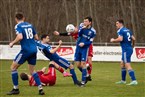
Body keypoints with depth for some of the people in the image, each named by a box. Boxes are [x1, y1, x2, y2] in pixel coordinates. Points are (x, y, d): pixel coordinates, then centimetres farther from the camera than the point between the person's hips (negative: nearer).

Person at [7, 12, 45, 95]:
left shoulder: (18, 26, -5)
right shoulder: (30, 25, 14)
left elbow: (20, 37, -21)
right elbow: (36, 37, 15)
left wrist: (12, 43, -5)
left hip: (26, 50, -6)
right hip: (34, 49, 6)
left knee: (13, 67, 7)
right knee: (32, 70, 18)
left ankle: (16, 89, 6)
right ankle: (40, 89, 6)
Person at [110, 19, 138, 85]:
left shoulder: (120, 31, -9)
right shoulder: (128, 30, 16)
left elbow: (120, 39, -23)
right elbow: (133, 39, 15)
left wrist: (113, 40, -6)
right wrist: (132, 46, 30)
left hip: (126, 50, -9)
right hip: (129, 49, 9)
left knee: (127, 65, -12)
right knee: (122, 64, 19)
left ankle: (134, 80, -21)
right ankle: (123, 80, 25)